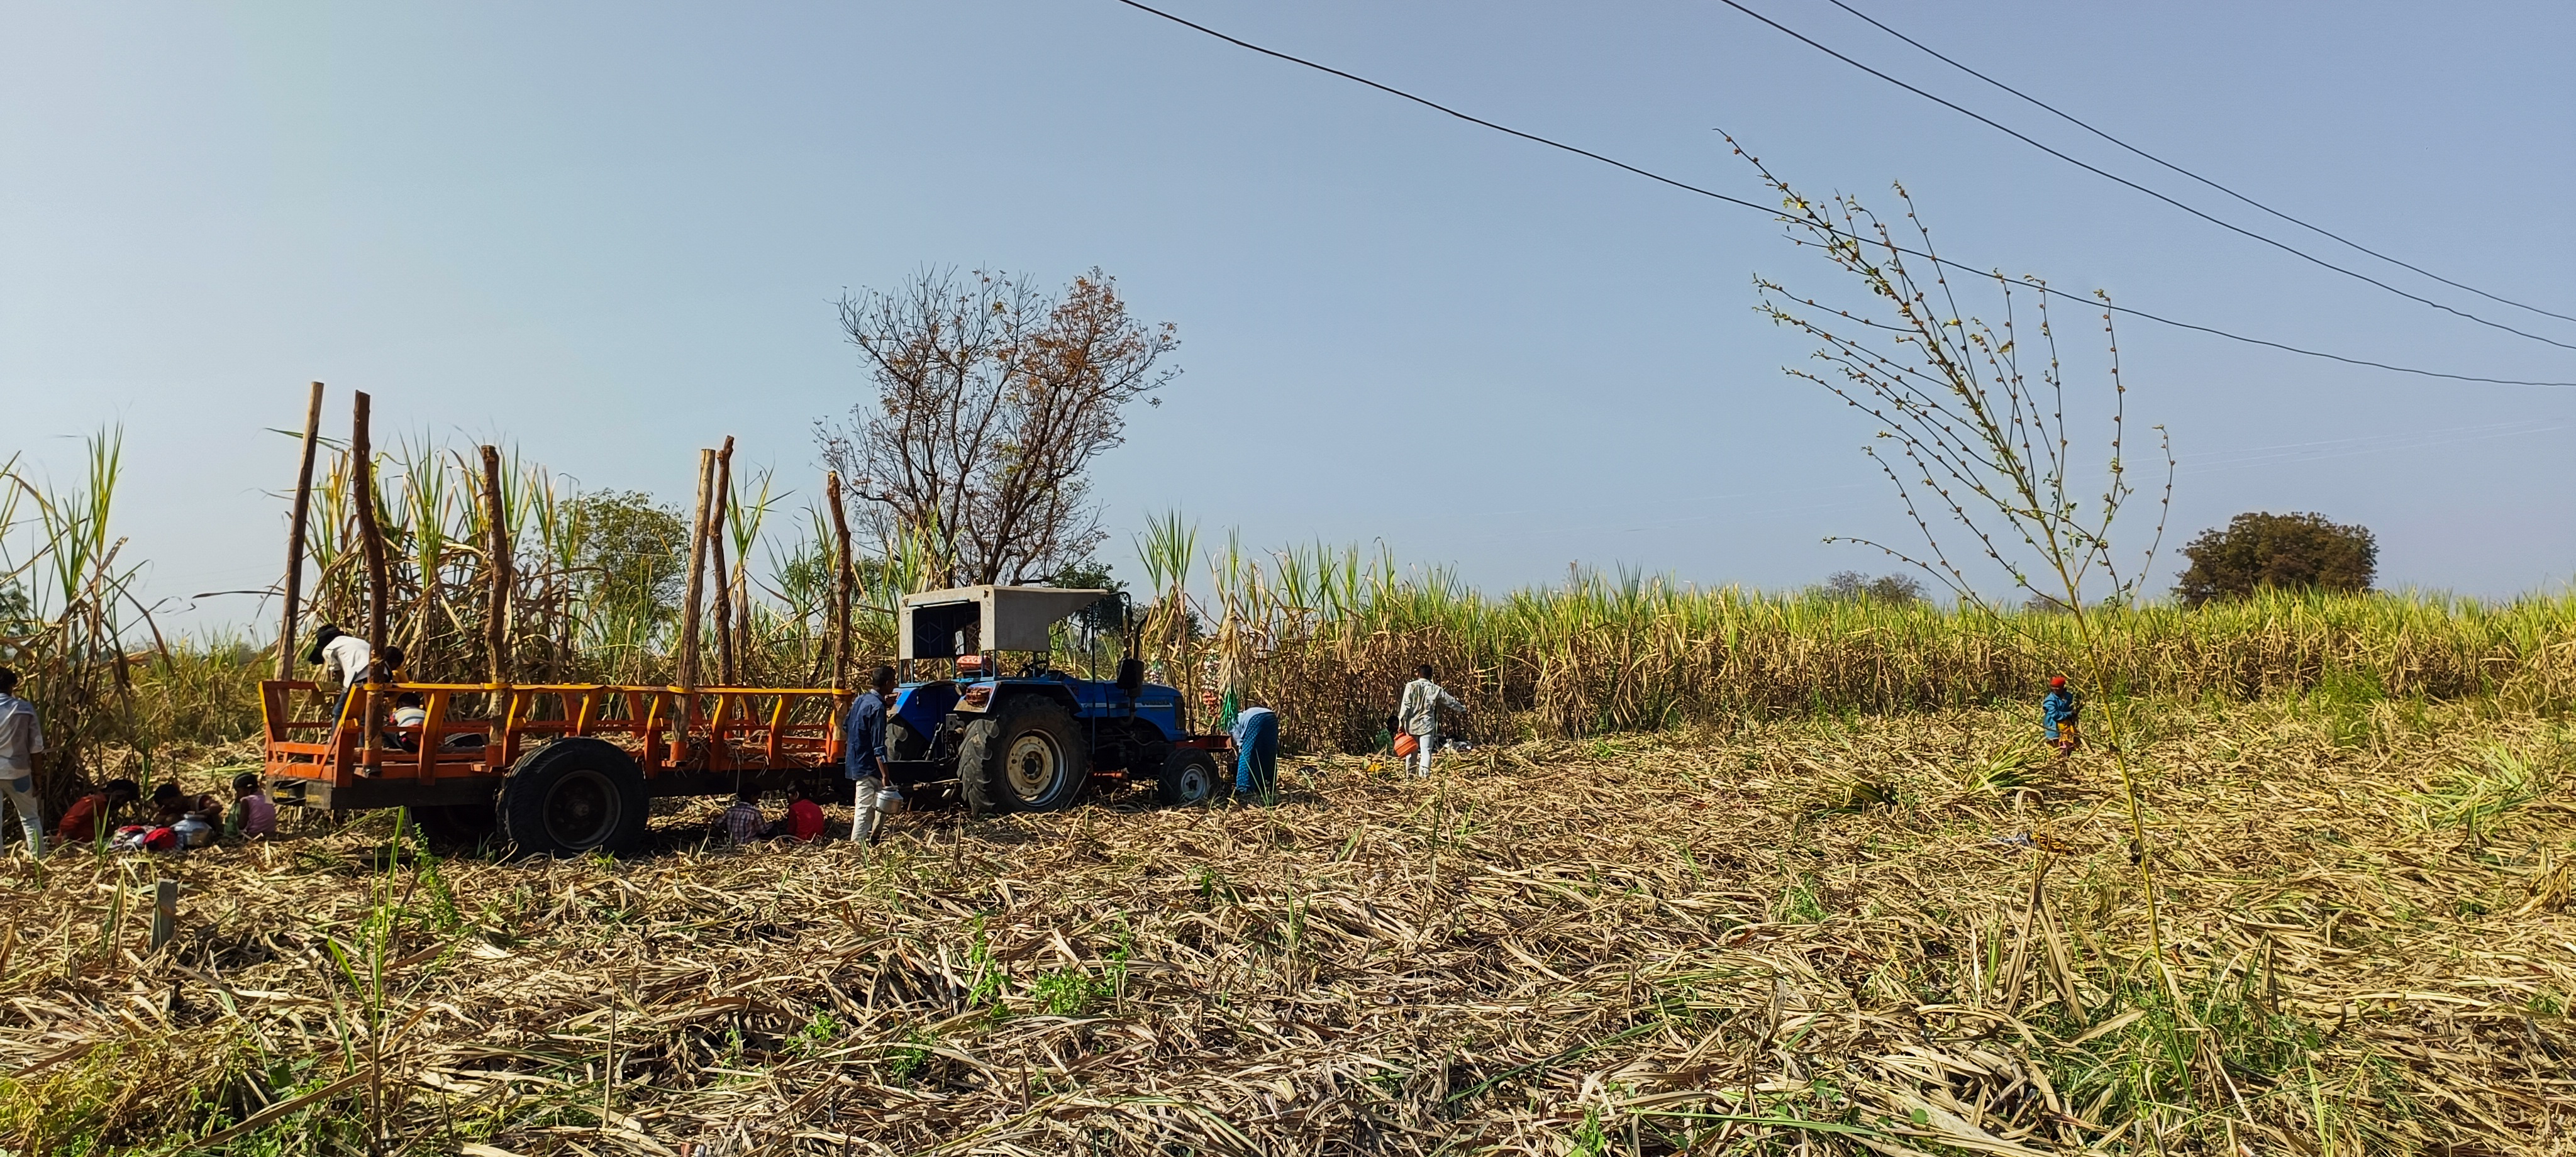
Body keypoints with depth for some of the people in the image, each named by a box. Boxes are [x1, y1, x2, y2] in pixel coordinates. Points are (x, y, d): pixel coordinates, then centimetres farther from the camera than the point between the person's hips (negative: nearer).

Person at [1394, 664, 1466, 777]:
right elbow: (1450, 701, 14)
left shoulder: (1411, 686, -4)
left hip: (1412, 725, 1)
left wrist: (1401, 722, -4)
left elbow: (1405, 705, -9)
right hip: (1427, 725, -1)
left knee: (1411, 752, 12)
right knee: (1426, 752, -2)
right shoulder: (1435, 689, 1)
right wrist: (1462, 708, 31)